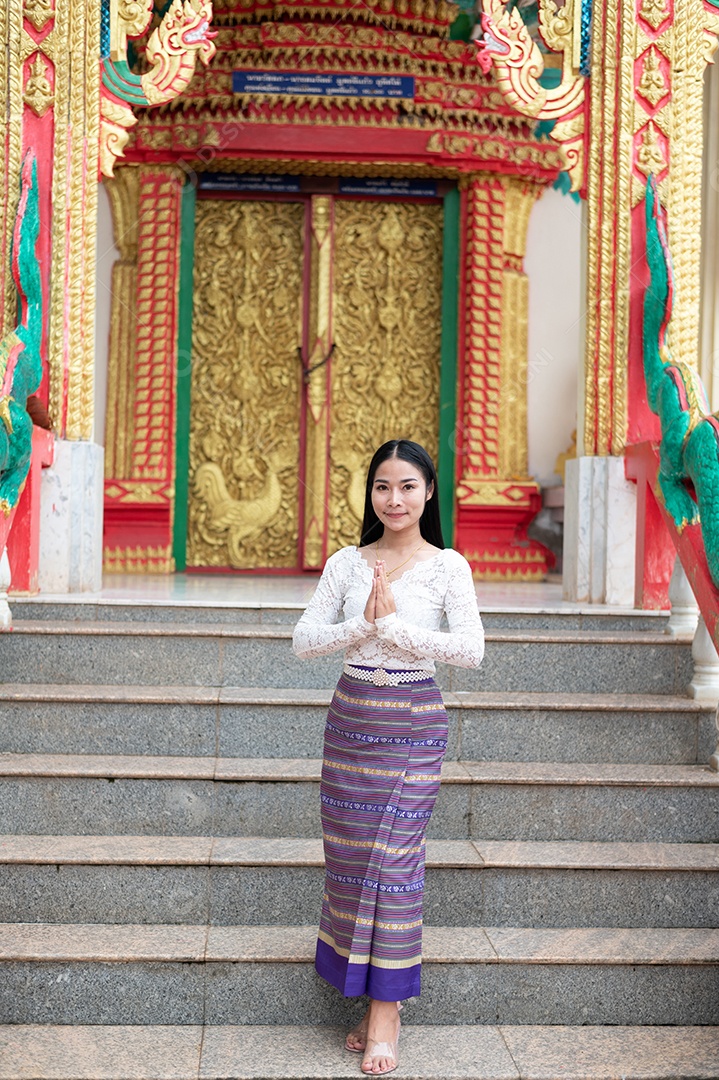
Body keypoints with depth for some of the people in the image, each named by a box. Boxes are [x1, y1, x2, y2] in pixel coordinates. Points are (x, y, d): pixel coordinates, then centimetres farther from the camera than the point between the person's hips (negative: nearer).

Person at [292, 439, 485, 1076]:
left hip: (413, 724, -3)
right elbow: (304, 641, 1)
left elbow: (471, 650, -13)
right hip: (351, 716, 4)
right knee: (349, 856, 5)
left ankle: (386, 1012, 5)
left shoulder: (448, 566, -3)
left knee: (393, 858, -5)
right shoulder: (347, 563, 5)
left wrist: (393, 626, -16)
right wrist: (362, 623, -14)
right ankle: (379, 997, 20)